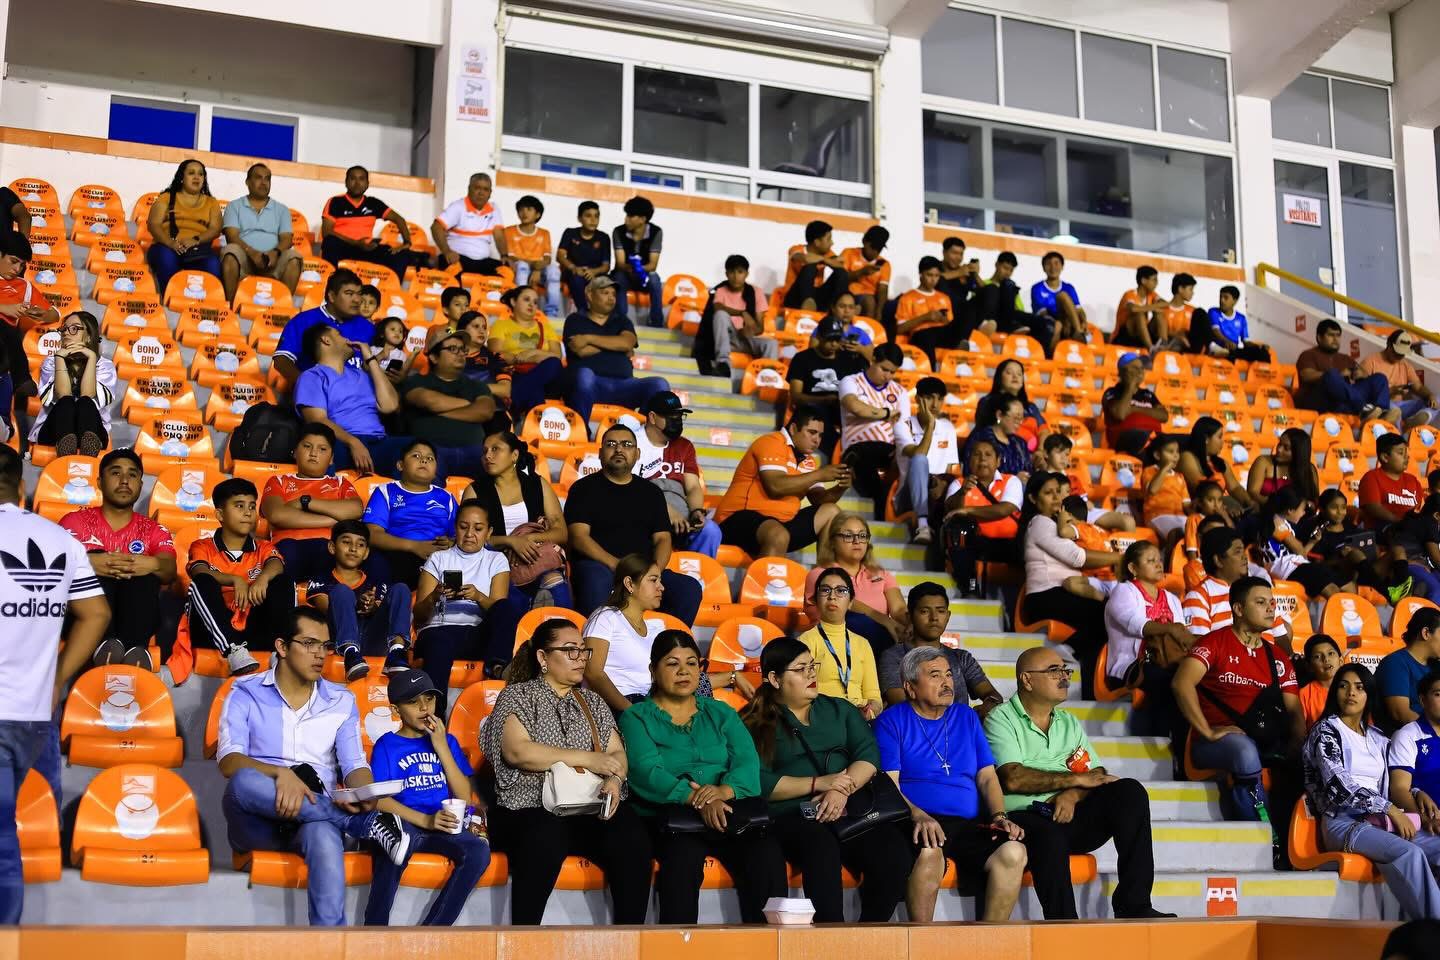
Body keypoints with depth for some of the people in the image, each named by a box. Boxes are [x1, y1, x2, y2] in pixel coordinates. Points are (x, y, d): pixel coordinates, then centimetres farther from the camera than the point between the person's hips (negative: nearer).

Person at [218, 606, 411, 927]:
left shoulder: (341, 701, 12)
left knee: (324, 836, -38)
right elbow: (229, 761, -10)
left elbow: (354, 765, 2)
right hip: (257, 823, 0)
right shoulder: (246, 693, 4)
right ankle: (368, 824, -29)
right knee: (246, 781, -37)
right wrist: (281, 774, -31)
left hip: (317, 816, 0)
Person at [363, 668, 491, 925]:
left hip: (445, 828, 3)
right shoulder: (387, 745, 8)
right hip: (404, 824, -3)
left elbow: (464, 797, 6)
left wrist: (441, 747, -1)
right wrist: (425, 820, -17)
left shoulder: (447, 741, 17)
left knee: (479, 850, -28)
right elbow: (380, 800, -5)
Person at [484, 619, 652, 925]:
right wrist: (587, 758, -10)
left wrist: (614, 779, -11)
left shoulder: (592, 701, 23)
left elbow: (618, 753, 14)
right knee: (546, 839, -38)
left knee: (633, 838, -28)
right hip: (530, 808, -4)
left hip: (592, 808, 4)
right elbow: (516, 751, -8)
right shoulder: (518, 695, 8)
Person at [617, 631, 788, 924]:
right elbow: (646, 773, -7)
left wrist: (723, 791, -17)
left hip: (731, 813, 3)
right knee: (685, 854, -36)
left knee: (767, 854, -27)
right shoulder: (636, 718, 11)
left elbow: (748, 763, 6)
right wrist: (699, 800, -23)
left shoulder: (721, 713, 22)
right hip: (668, 815, -3)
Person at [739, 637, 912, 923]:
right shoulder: (755, 724, 9)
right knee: (822, 846, -38)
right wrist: (819, 784, -11)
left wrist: (842, 790, -11)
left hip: (851, 808, 4)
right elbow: (760, 782, -5)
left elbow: (869, 754, 8)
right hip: (790, 815, -3)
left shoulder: (839, 709, 23)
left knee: (895, 853, -27)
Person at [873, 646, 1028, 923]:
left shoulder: (966, 717, 21)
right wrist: (918, 816, -21)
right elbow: (888, 785, -3)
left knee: (1013, 851, -25)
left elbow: (987, 777, 17)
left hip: (969, 826, 4)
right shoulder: (892, 721, 7)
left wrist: (999, 816, -2)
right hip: (919, 824, -4)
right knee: (930, 851, -37)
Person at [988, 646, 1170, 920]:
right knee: (1049, 835, -39)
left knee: (1130, 791, -17)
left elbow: (1096, 776, 14)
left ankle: (1133, 906, -20)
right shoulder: (1001, 720, 3)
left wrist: (1072, 795, -10)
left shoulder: (1069, 722, 24)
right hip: (1027, 817, -6)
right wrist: (1075, 779, -9)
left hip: (1072, 815, 6)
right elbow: (1013, 779, -13)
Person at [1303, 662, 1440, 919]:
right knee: (1410, 854, -32)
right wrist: (1391, 809, -13)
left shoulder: (1378, 739, 23)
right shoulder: (1326, 731, 3)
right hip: (1344, 822, -6)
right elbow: (1339, 785, -11)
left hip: (1381, 823, 6)